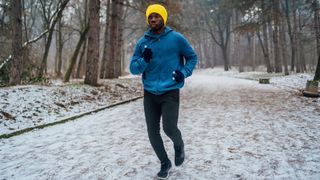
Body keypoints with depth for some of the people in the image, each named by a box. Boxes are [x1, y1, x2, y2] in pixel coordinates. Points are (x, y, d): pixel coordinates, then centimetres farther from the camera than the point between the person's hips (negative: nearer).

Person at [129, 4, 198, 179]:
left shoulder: (176, 38, -2)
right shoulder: (142, 42, 4)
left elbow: (192, 57, 9)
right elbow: (133, 68, 5)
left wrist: (184, 73, -9)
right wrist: (144, 60, -16)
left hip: (170, 92, -3)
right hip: (149, 94, 3)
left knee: (169, 128, -14)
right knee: (152, 132, 5)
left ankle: (179, 146, 24)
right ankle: (165, 163, 29)